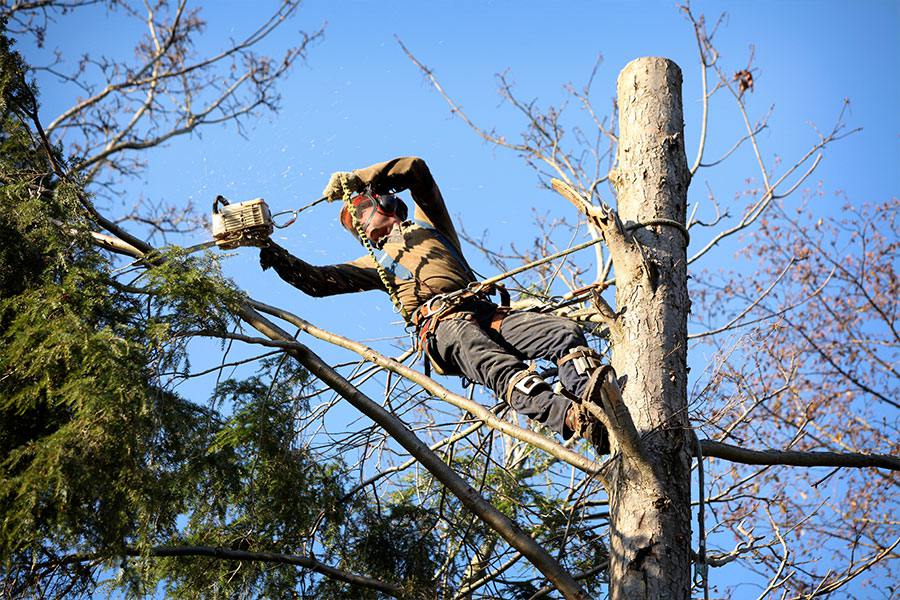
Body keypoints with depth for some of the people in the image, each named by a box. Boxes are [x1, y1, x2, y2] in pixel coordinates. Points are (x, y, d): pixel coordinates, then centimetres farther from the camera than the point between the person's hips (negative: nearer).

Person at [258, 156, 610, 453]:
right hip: (442, 326, -3)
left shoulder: (427, 224, 33)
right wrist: (279, 258, 16)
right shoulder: (376, 261, 35)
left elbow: (416, 170, 23)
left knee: (567, 332, -25)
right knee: (501, 367, -38)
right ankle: (575, 420, -62)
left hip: (486, 311, 3)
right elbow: (318, 281, 29)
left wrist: (356, 179, 18)